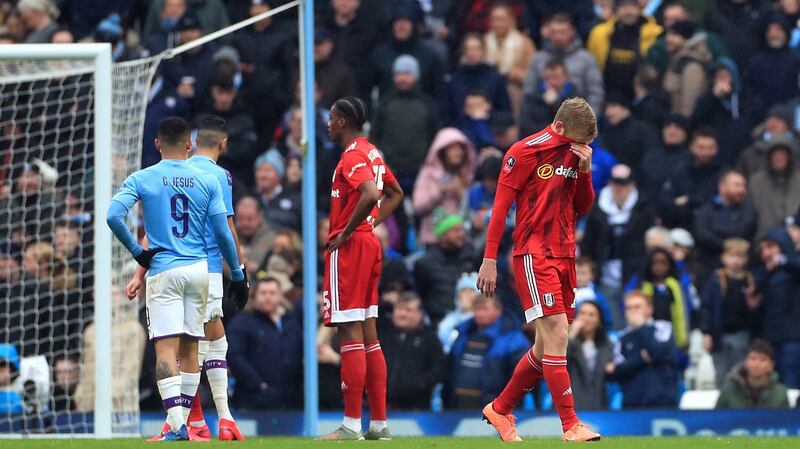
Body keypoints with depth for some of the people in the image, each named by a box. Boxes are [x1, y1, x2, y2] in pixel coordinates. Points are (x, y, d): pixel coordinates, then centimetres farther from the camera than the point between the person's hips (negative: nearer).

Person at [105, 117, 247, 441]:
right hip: (199, 269, 3)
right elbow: (223, 233, 3)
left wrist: (136, 251, -4)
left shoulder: (141, 180, -2)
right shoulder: (207, 181, 4)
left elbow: (113, 215, -15)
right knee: (190, 347, 13)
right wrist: (237, 274, 13)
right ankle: (183, 421, 17)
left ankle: (176, 425, -22)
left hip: (163, 271, -3)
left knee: (165, 348, -8)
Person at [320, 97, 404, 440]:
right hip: (369, 245, 10)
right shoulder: (372, 153, 16)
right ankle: (379, 423, 10)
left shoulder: (352, 156, -14)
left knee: (350, 335, -9)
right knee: (369, 337, 10)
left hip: (348, 248, -10)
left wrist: (347, 232, -19)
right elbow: (395, 194, 29)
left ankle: (351, 425, -10)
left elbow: (370, 195, -30)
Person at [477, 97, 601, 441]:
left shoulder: (575, 154, 11)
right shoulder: (525, 151, -8)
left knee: (547, 347, 10)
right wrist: (490, 260, -11)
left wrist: (584, 171, -2)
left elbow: (583, 208, 15)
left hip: (564, 256, 7)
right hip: (534, 255, -7)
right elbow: (500, 205, -8)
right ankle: (570, 426, -16)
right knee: (556, 335, -15)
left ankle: (500, 409, 26)